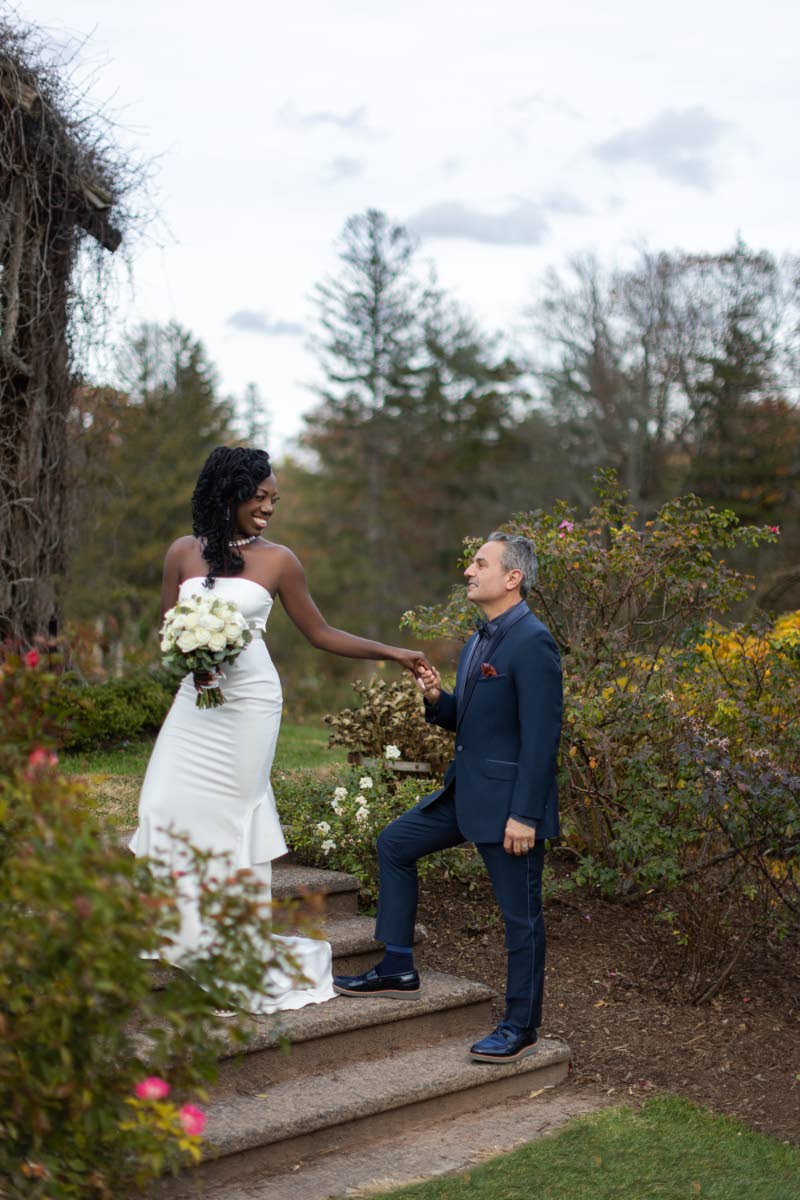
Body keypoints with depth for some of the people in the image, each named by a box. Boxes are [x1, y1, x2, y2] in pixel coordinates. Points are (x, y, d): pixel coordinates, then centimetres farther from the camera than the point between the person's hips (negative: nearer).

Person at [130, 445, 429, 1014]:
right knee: (170, 805, -2)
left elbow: (320, 633, 5)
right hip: (195, 696, 3)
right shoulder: (184, 553, 7)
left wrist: (393, 652, 0)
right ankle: (181, 927, 15)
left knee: (234, 812, -2)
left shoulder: (278, 561, 0)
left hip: (248, 700, -3)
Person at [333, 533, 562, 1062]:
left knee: (521, 915, 1)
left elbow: (541, 736, -21)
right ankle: (398, 969, 22)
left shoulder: (533, 643, -18)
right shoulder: (481, 641, 13)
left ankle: (521, 1026, 15)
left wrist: (523, 815, -24)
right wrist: (437, 699, -1)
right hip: (466, 791, 10)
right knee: (395, 844, 15)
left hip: (510, 802, -10)